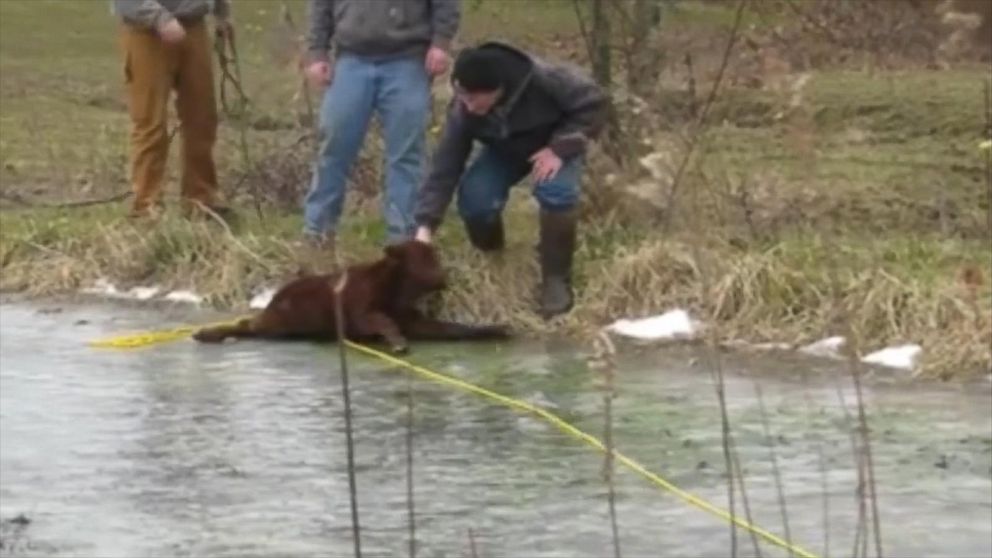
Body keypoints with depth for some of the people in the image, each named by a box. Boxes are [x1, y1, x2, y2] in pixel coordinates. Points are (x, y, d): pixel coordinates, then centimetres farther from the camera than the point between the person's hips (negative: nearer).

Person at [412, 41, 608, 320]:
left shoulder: (545, 79, -40)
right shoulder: (463, 110, -29)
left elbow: (593, 103, -26)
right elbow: (445, 167, -25)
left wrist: (561, 148, -36)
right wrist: (426, 225, -33)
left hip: (557, 142, -3)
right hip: (506, 149, 3)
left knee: (555, 190, -35)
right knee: (473, 197, -23)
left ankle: (556, 279, -16)